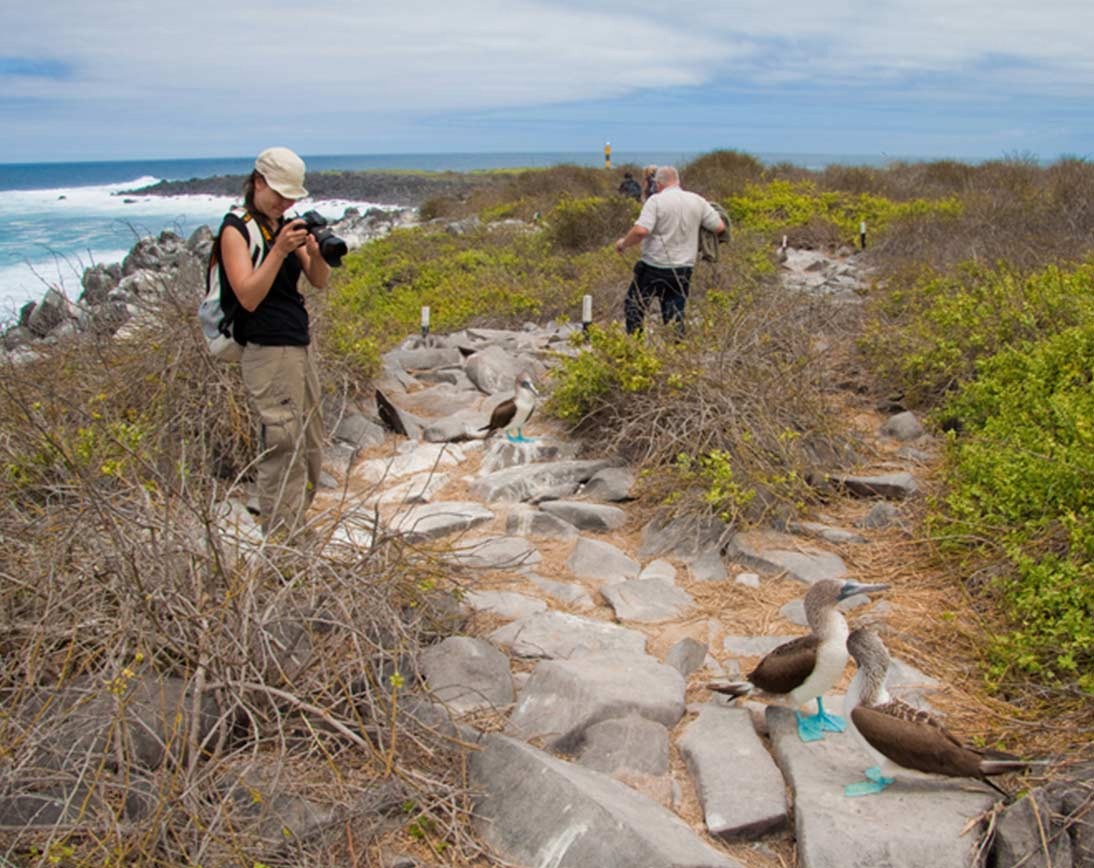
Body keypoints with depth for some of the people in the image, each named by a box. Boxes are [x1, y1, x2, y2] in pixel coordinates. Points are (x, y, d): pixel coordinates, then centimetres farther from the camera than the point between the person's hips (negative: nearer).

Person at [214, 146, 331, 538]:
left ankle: (294, 531, 22)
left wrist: (316, 252, -11)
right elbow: (248, 297, -18)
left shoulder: (286, 225, 14)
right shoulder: (235, 229, -8)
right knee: (284, 449, -10)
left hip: (300, 348, 8)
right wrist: (279, 250, -24)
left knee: (310, 450, 11)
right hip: (268, 353, -8)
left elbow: (319, 282, 10)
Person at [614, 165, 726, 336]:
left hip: (655, 267, -4)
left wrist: (624, 243, -5)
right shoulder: (698, 201, 3)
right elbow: (720, 227, 3)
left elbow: (640, 230, -22)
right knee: (675, 314, 12)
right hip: (684, 269, 5)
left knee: (633, 306, 12)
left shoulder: (656, 201, -11)